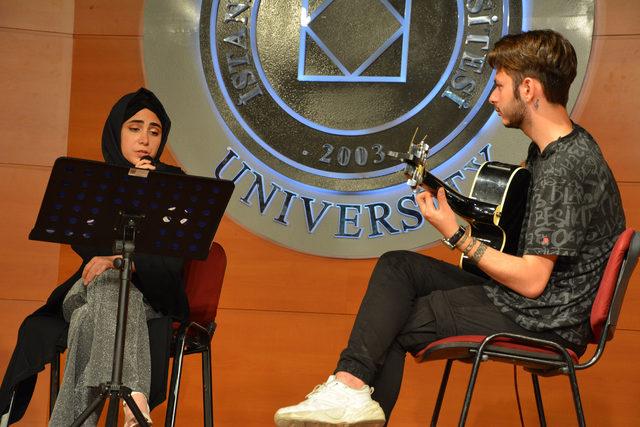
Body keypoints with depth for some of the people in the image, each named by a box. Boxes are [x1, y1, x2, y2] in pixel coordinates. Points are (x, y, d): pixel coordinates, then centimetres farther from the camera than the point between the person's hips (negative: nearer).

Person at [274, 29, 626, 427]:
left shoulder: (563, 169, -24)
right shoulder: (549, 147, 8)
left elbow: (531, 281, -24)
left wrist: (456, 235, -14)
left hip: (544, 324, -10)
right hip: (518, 296, 10)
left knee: (392, 325, -5)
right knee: (397, 265, 4)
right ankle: (353, 388, -7)